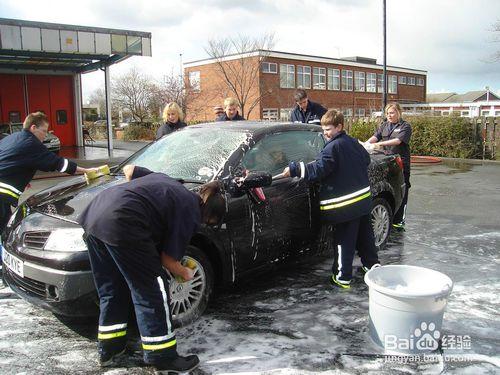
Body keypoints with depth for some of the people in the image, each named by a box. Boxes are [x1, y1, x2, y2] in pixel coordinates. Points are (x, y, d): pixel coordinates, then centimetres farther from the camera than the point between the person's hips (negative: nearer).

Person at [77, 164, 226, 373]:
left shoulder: (166, 182, 25)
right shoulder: (190, 214, 3)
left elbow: (128, 169, 29)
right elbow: (168, 259, 4)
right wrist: (185, 273, 22)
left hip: (93, 214, 9)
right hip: (120, 224, -9)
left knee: (111, 290, 21)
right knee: (151, 291, 5)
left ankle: (109, 350, 33)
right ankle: (164, 358, 15)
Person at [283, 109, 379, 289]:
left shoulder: (332, 148, -16)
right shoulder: (354, 143, 10)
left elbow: (317, 170, -23)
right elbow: (366, 160, 25)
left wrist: (293, 168, -21)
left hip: (345, 203, -8)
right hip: (364, 198, 8)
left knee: (344, 240, -1)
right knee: (364, 233, 21)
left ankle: (343, 277, 6)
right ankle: (372, 263, 34)